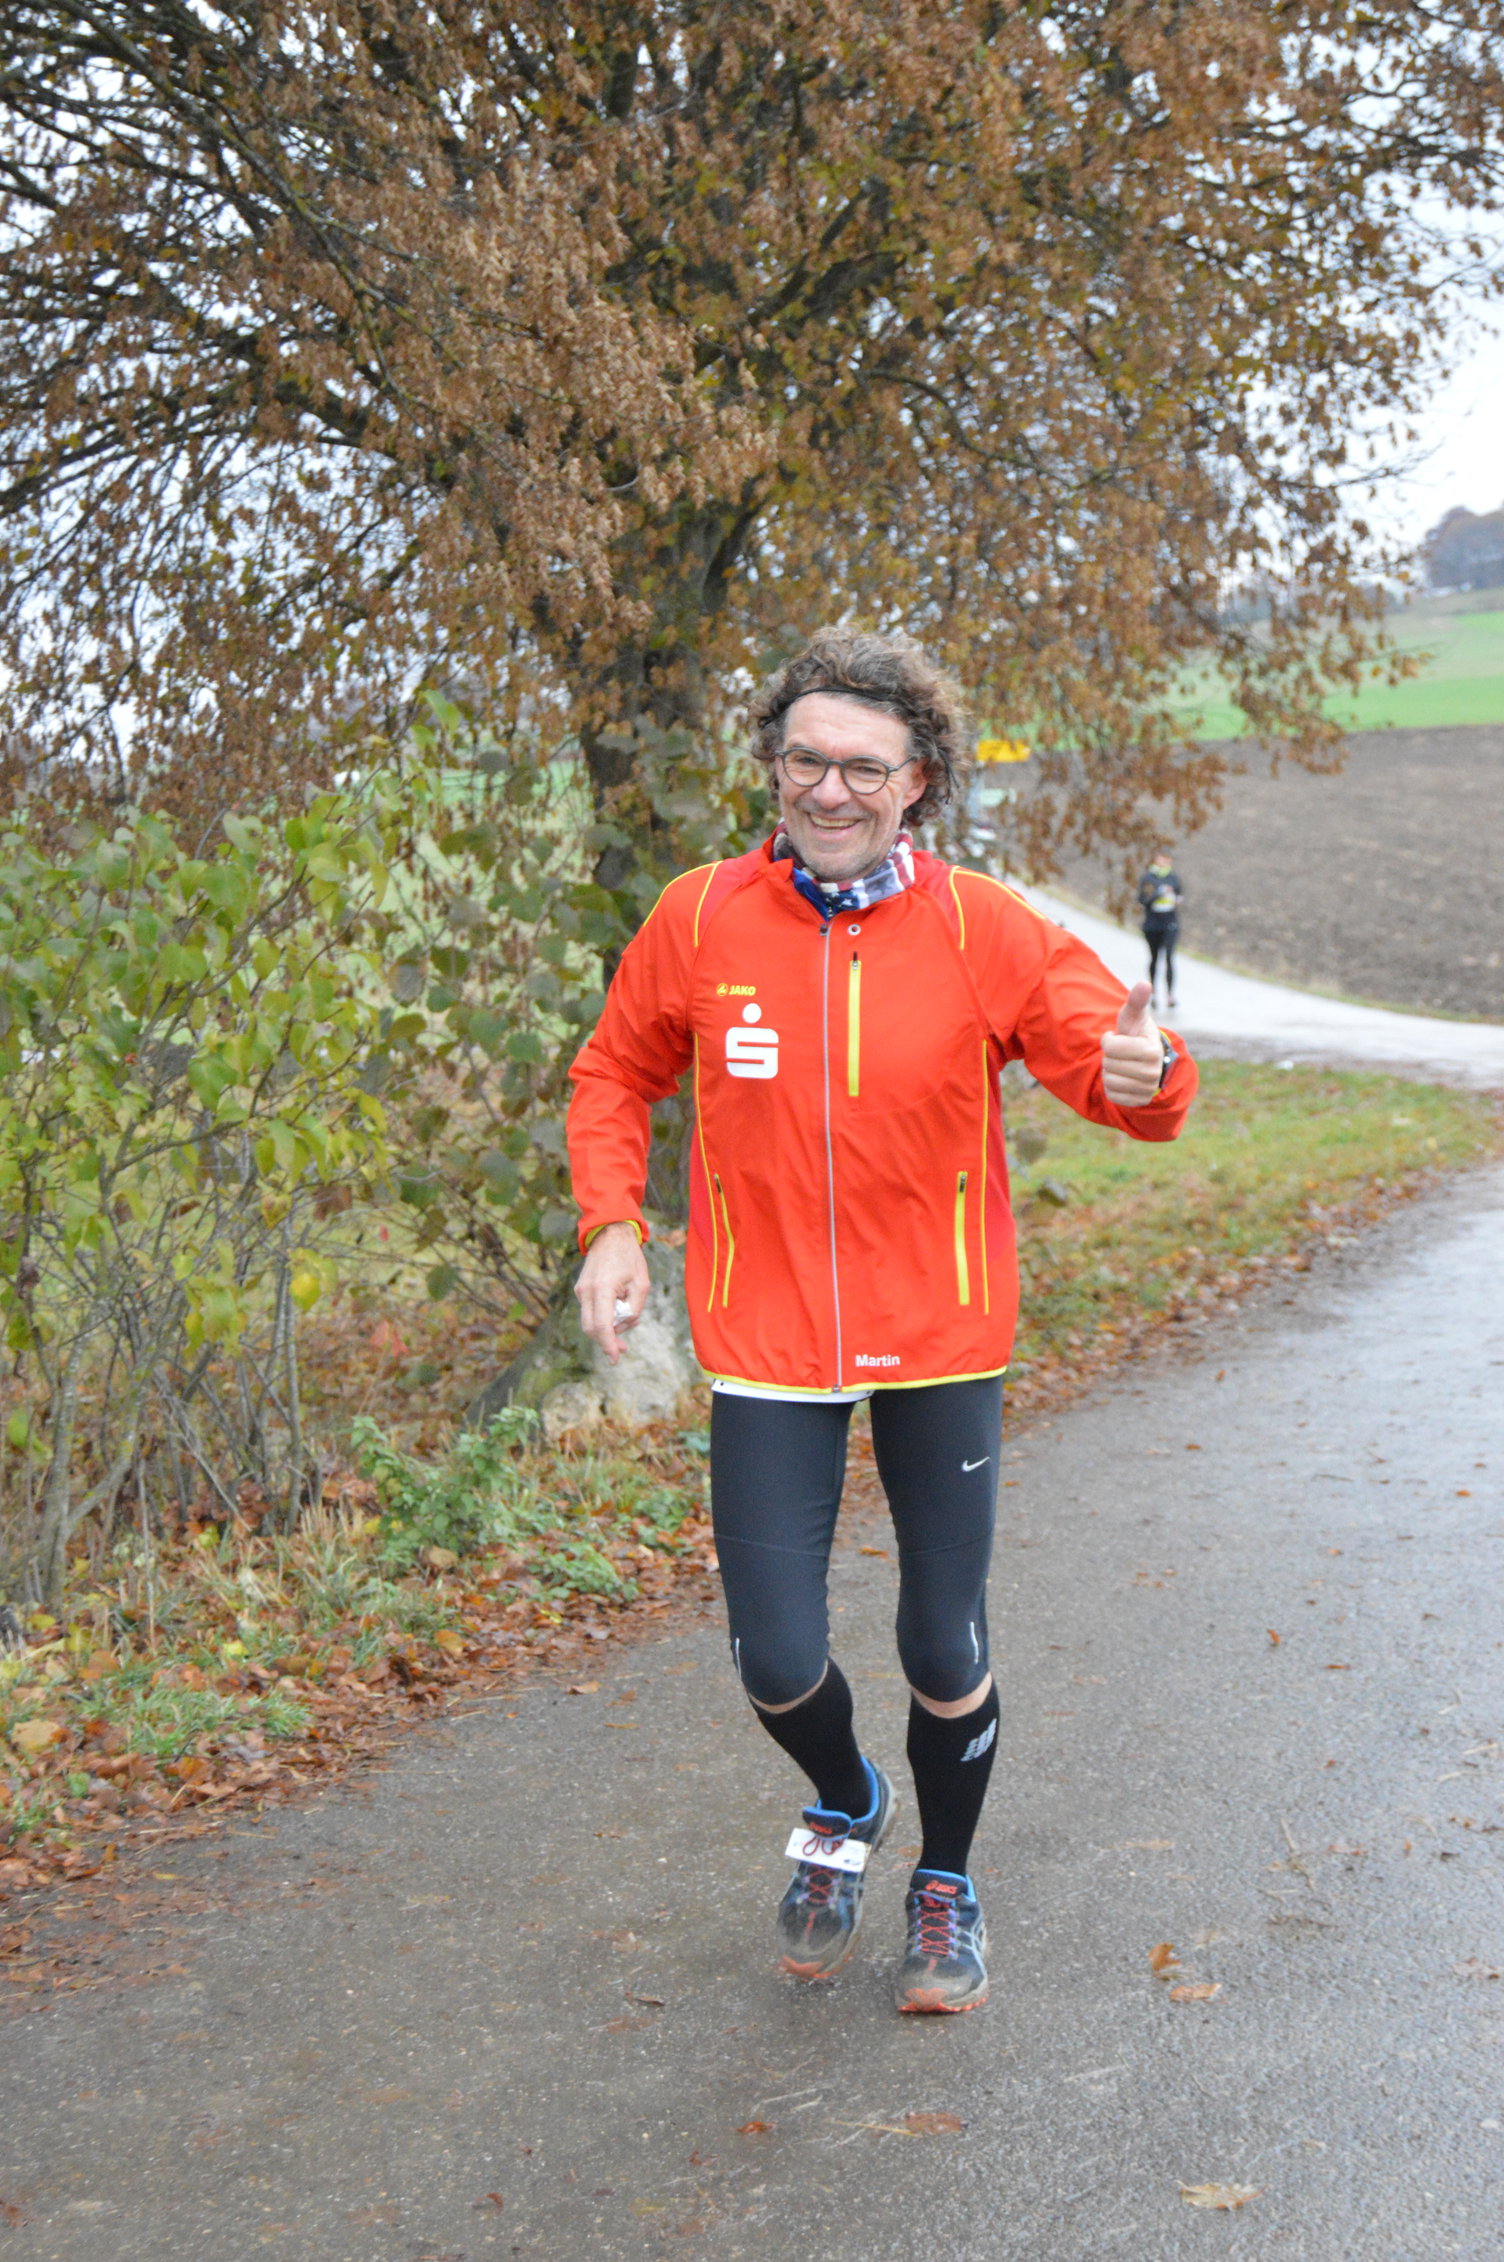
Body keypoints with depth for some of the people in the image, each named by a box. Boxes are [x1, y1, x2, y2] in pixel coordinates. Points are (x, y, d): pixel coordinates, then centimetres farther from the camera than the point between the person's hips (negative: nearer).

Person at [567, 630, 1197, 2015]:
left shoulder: (980, 929, -9)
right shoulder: (701, 921, -6)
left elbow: (1105, 1050, -14)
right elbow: (615, 1076, 9)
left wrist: (1142, 1076, -39)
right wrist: (612, 1223, -6)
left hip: (939, 1341, 0)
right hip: (768, 1343, 0)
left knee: (944, 1655, 8)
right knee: (777, 1662, -1)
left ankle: (947, 1884, 37)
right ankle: (844, 1808, 36)